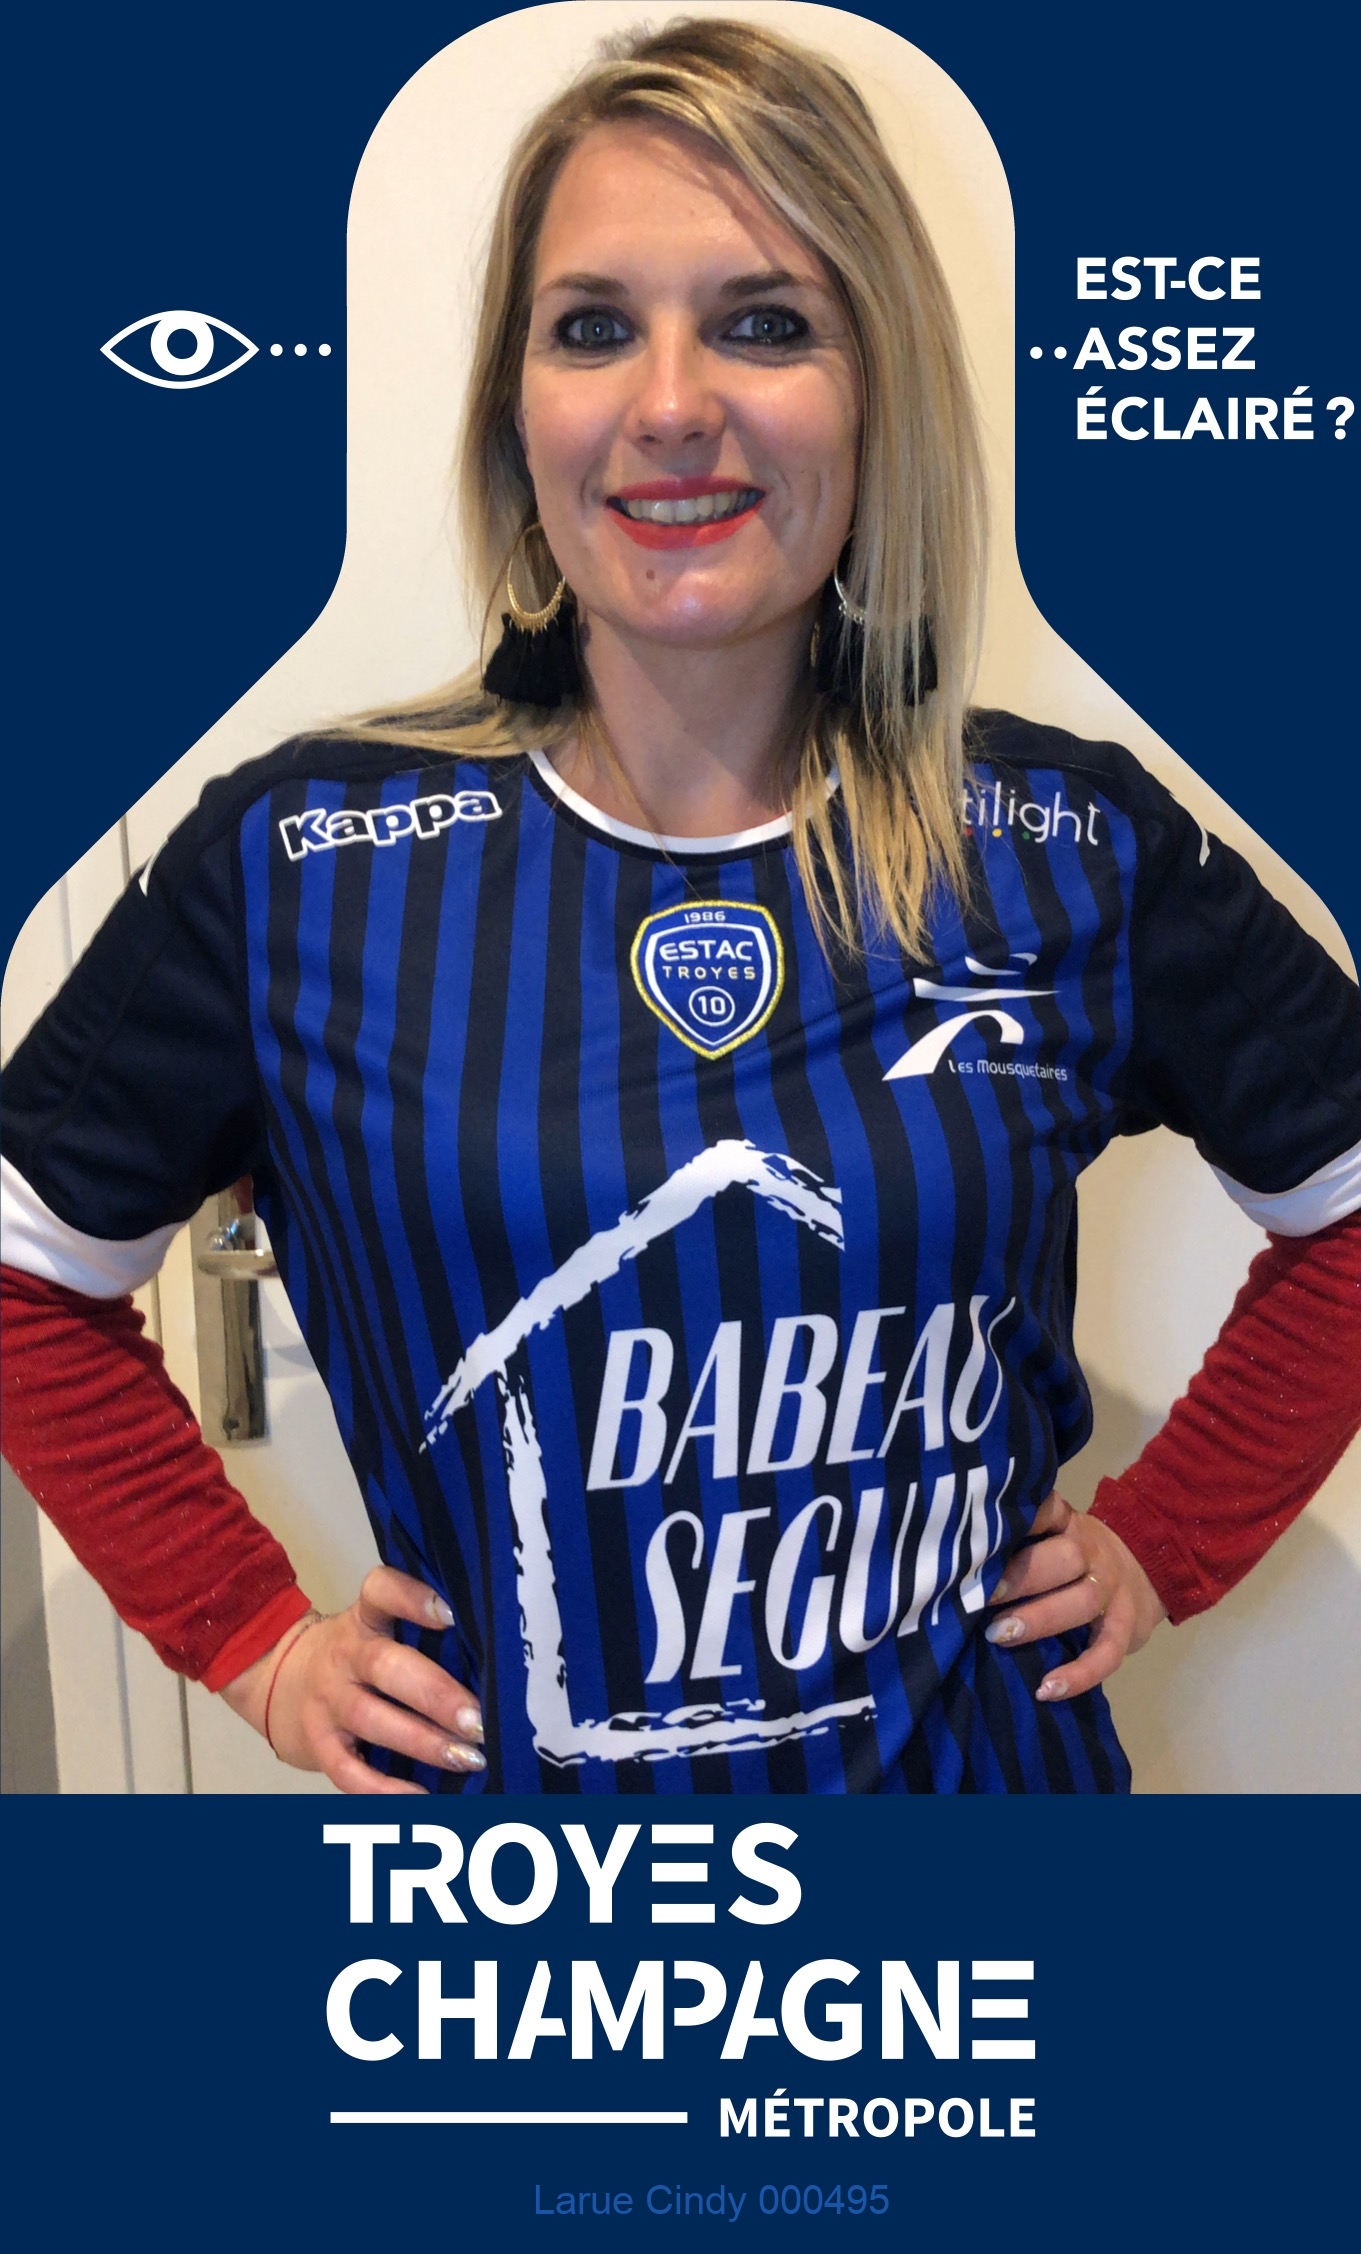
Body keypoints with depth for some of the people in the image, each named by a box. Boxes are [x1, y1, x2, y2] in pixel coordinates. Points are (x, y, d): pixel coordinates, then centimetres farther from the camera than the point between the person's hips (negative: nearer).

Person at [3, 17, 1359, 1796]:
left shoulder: (1076, 850, -10)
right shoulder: (300, 860, -13)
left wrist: (1170, 1541, 0)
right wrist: (254, 1636, -3)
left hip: (981, 1761, 1)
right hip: (495, 1761, 0)